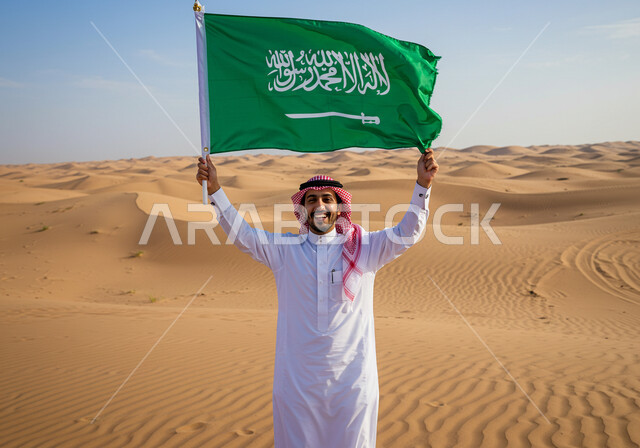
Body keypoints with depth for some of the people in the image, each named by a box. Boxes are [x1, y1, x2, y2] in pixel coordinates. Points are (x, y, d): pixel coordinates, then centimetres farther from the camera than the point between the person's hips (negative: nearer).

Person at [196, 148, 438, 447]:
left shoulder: (363, 248, 1)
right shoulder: (284, 249, 3)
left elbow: (408, 233, -2)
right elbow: (240, 234, 3)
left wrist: (422, 185, -14)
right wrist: (214, 190, -6)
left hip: (352, 379, 0)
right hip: (296, 379, 1)